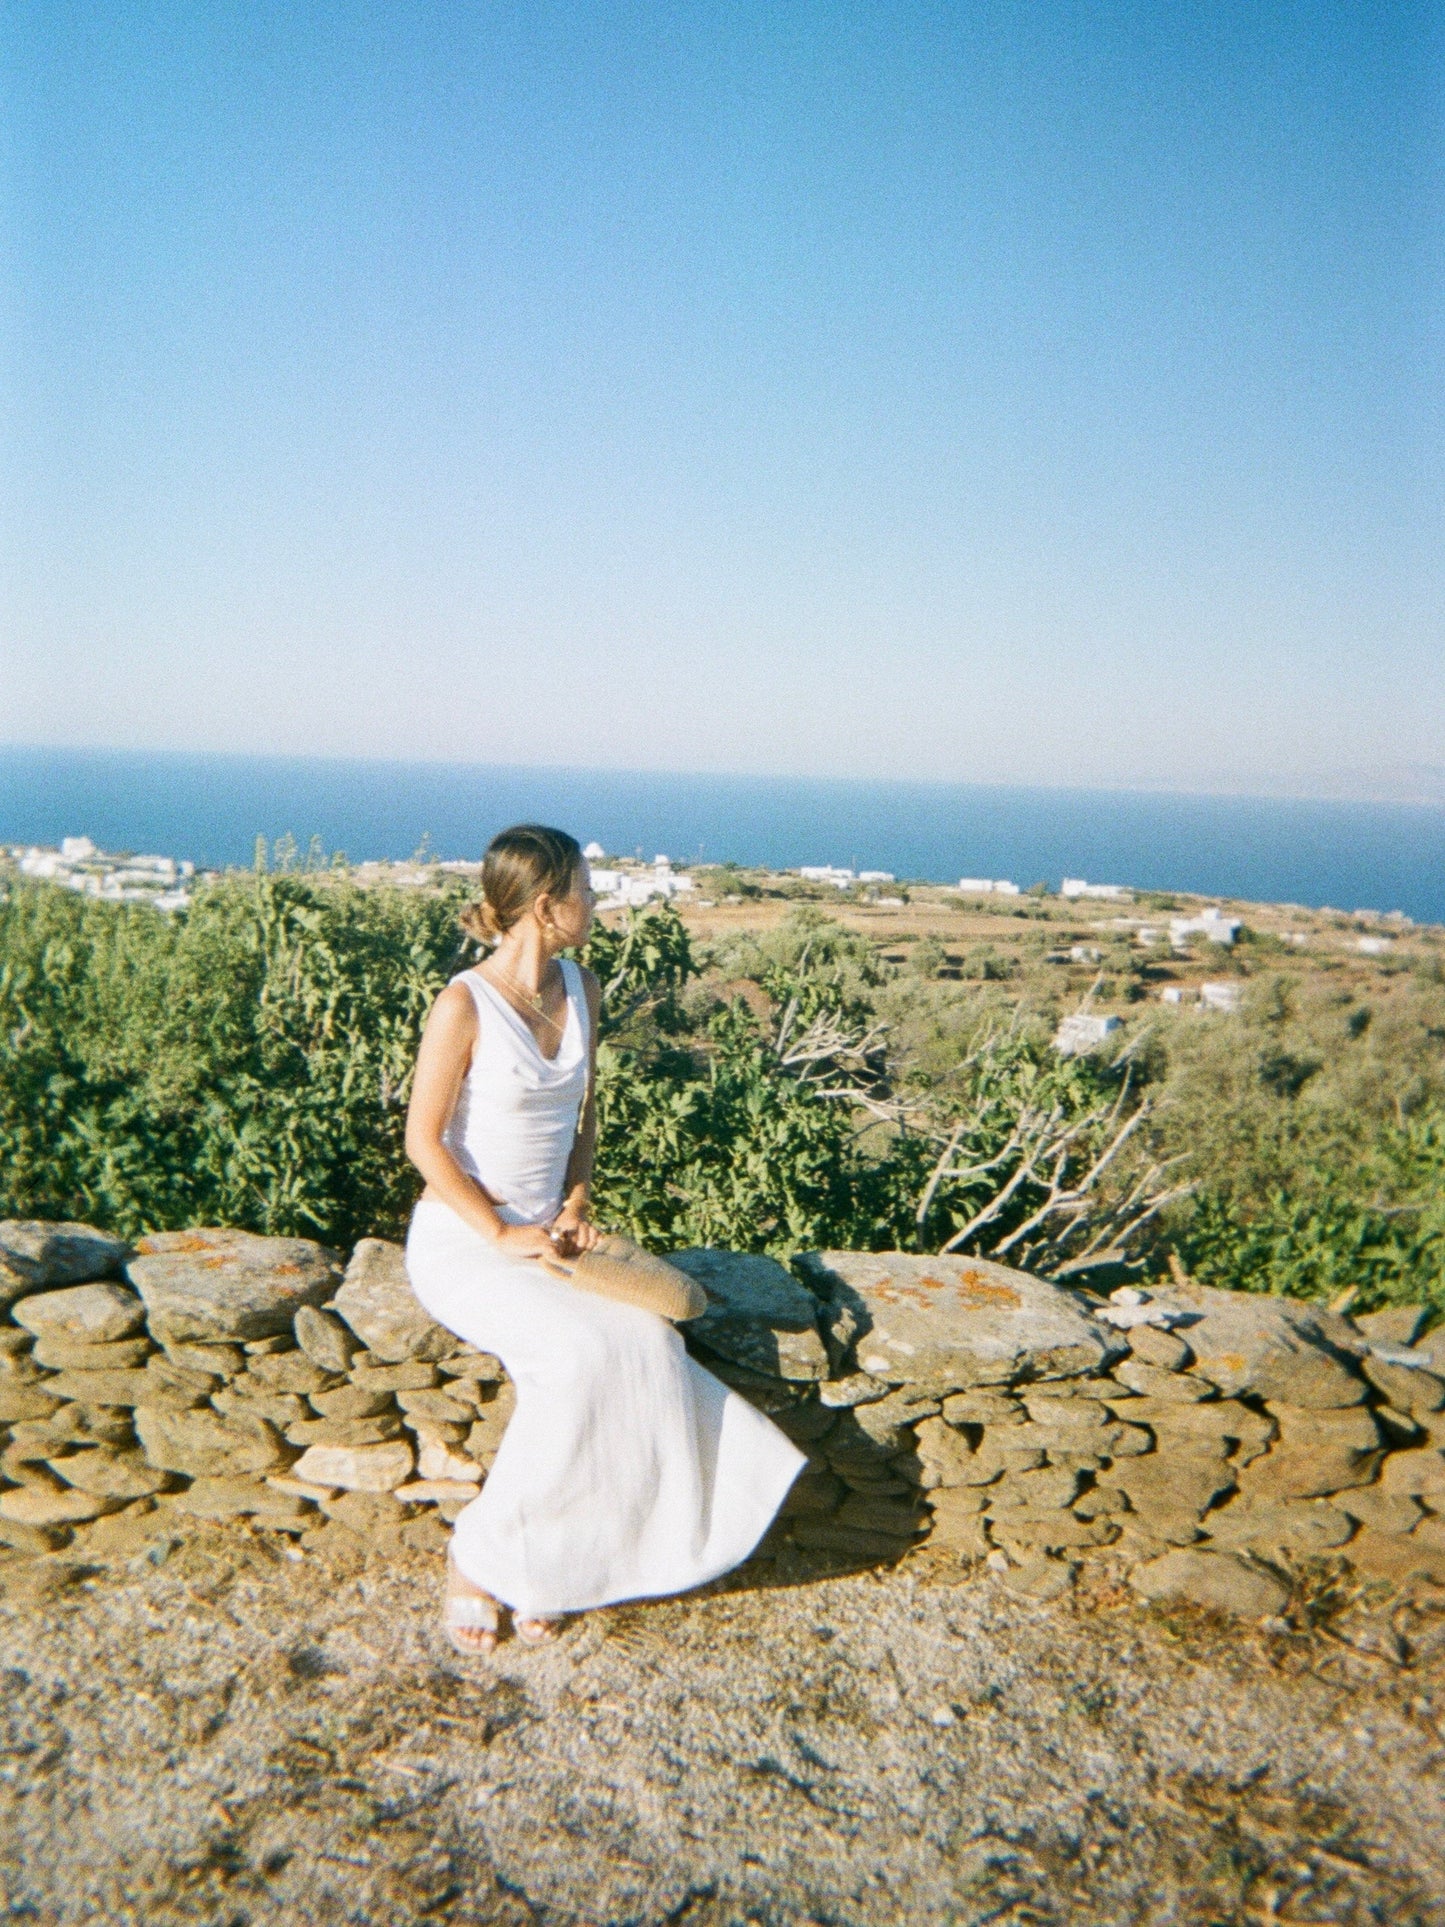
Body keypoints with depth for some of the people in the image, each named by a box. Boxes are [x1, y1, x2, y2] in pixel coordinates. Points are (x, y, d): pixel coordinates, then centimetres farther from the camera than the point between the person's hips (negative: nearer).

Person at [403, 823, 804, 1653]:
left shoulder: (581, 989, 5)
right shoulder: (466, 1003, -15)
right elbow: (424, 1139, -12)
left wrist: (576, 1204, -1)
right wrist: (501, 1236, -16)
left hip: (546, 1236, 6)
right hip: (462, 1240, -6)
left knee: (645, 1341, -22)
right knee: (579, 1355, -29)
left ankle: (544, 1558, -7)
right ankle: (480, 1555, -8)